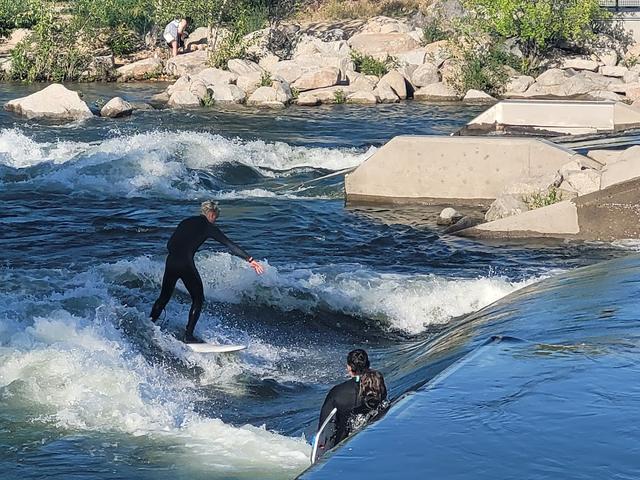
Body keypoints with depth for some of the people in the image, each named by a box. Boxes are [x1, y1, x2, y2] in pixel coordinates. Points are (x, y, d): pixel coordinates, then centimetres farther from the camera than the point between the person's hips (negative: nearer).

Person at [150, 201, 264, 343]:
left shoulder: (186, 222, 20)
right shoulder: (208, 227, 3)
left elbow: (170, 244, 19)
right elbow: (229, 245, -2)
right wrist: (250, 259, -3)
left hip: (171, 262, 6)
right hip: (186, 264, -6)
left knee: (164, 297, 20)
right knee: (198, 299, 6)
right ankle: (188, 336, 0)